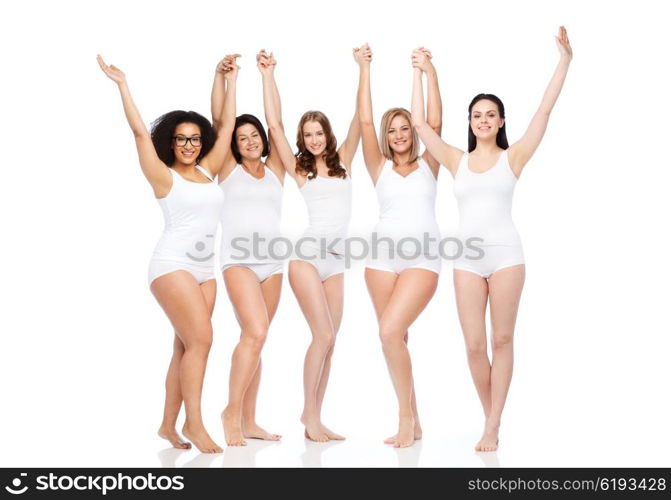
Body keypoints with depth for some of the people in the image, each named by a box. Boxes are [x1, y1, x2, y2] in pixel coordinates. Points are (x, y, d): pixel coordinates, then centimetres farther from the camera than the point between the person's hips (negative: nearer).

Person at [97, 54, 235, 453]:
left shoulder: (208, 171, 12)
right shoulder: (164, 176, -1)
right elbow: (140, 132, -8)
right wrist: (123, 84, -9)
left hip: (205, 270, 6)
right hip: (173, 265, -6)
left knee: (186, 348, 5)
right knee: (201, 340, -16)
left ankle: (169, 424, 11)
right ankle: (194, 425, -9)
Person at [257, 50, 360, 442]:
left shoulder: (343, 160, 13)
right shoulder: (298, 168, 6)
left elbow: (360, 119, 7)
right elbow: (275, 125, 2)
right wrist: (268, 74, 2)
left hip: (336, 260, 4)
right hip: (307, 255, -4)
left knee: (328, 340, 4)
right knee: (324, 336, -11)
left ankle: (315, 416, 11)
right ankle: (310, 413, 1)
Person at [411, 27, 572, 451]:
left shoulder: (513, 157, 5)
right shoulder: (458, 160, 10)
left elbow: (545, 110, -2)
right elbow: (420, 123, 9)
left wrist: (565, 60, -6)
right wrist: (419, 73, 14)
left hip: (506, 254, -2)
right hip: (466, 259, 2)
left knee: (502, 341, 1)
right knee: (474, 345, 0)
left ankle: (492, 428, 7)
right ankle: (492, 419, 18)